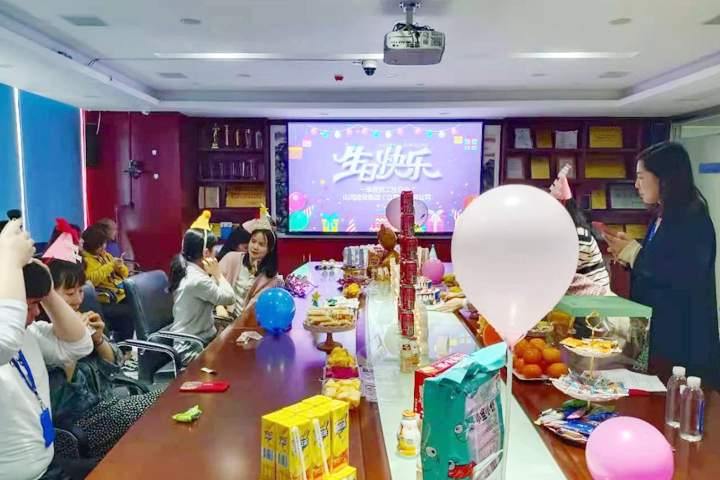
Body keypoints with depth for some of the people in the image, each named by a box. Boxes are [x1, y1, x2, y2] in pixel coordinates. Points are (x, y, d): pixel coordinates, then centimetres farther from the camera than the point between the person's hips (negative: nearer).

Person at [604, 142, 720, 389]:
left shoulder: (693, 220, -16)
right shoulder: (661, 218, 11)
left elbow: (684, 279, -24)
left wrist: (633, 252, -19)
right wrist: (627, 252, 4)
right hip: (657, 330, 9)